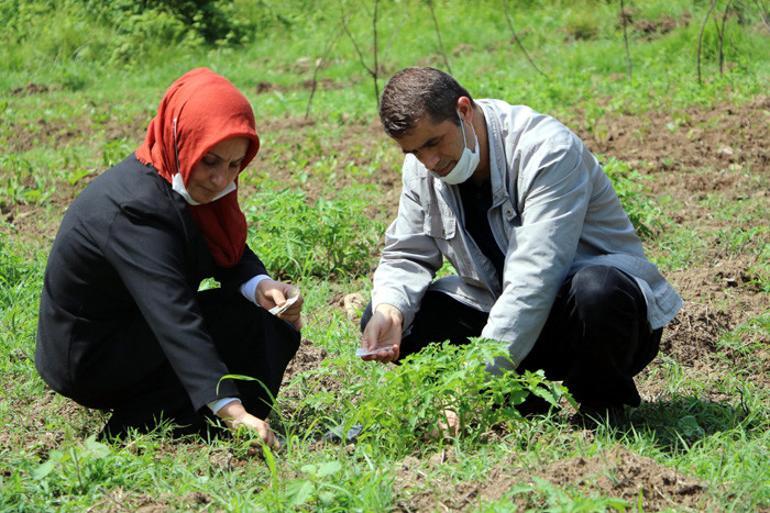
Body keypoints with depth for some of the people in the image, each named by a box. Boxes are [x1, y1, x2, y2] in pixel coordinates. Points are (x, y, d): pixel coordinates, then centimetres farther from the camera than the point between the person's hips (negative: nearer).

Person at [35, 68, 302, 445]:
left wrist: (261, 286, -20)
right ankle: (135, 429, -14)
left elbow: (231, 253, 4)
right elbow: (175, 319, -40)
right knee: (247, 323, -18)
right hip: (87, 359, -9)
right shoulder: (134, 209, -32)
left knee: (279, 325, 8)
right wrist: (231, 409, -47)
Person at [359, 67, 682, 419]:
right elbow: (406, 257, 4)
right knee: (387, 322, -10)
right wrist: (389, 309, -22)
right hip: (506, 313, 6)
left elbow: (533, 284, -33)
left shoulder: (547, 151, -24)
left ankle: (603, 408, -11)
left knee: (594, 290, -42)